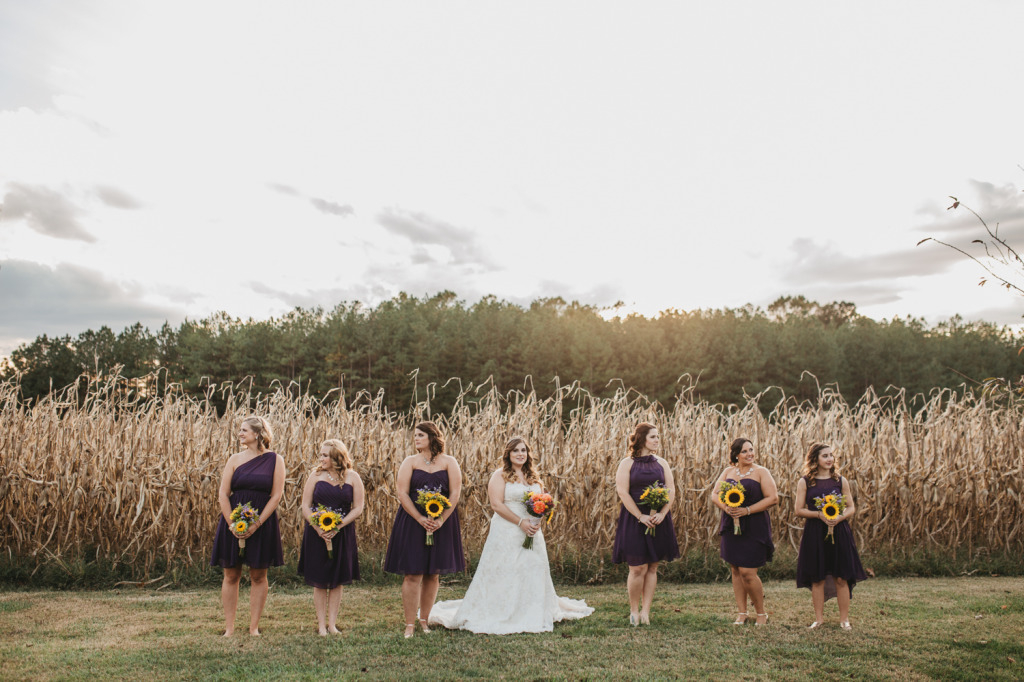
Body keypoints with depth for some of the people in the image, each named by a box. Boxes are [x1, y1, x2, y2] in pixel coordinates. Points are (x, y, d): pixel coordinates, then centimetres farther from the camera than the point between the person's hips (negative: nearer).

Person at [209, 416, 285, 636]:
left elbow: (276, 496, -6)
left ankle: (254, 628, 13)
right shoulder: (235, 459, 4)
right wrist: (232, 524, -11)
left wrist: (256, 524, -14)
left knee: (258, 576, 4)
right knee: (231, 575, 5)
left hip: (262, 524, -2)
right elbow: (223, 494, 1)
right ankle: (229, 628, 14)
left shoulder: (275, 460, -1)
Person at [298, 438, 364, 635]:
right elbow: (305, 506, 0)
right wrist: (318, 529, -13)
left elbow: (357, 508, -3)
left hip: (342, 535, 0)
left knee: (337, 581, 6)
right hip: (316, 534, 0)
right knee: (319, 582, 4)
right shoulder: (316, 475, 1)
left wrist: (337, 527, -14)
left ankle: (332, 624, 16)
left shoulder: (353, 477, -1)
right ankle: (321, 625, 14)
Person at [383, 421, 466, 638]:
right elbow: (402, 493, -5)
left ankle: (424, 620, 20)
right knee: (413, 575, -3)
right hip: (412, 522, -1)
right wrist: (421, 519, -15)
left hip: (442, 524, 1)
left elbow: (455, 493, -3)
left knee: (433, 575, 8)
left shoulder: (449, 462, 3)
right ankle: (410, 625, 5)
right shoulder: (410, 462, 3)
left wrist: (440, 520, -14)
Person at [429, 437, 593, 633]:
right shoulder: (500, 476, -4)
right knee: (504, 574, -5)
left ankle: (532, 616, 21)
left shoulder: (533, 477, 14)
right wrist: (521, 522, -17)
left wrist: (538, 522, -3)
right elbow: (496, 504, -13)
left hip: (532, 533, 6)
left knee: (533, 573, 9)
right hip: (507, 534, -6)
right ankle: (500, 617, 4)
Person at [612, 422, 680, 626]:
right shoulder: (627, 463, -2)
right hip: (634, 520, -4)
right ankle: (634, 611, 12)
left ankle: (645, 611, 15)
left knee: (652, 567, 6)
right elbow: (623, 492, -9)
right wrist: (641, 517, -16)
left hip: (659, 520, 4)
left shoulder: (662, 463, 10)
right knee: (638, 568, -4)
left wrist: (662, 514, -10)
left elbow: (671, 491, 5)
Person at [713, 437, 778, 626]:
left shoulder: (761, 472, -2)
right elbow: (714, 495, 8)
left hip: (754, 528, -4)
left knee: (747, 572, -8)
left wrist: (747, 510, -16)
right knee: (735, 570, 8)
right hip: (731, 526, 5)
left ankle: (761, 613, 11)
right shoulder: (728, 472, 10)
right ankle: (741, 613, 19)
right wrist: (726, 508, -13)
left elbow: (773, 498, -9)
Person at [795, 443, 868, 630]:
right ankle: (819, 618, 16)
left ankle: (844, 618, 14)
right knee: (817, 578, 4)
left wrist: (840, 517, -13)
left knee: (841, 578, 2)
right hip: (815, 533, -1)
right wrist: (819, 514, -16)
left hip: (839, 532, 1)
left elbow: (851, 507, 7)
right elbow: (799, 510, -1)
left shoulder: (841, 481, 6)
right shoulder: (804, 482, 1)